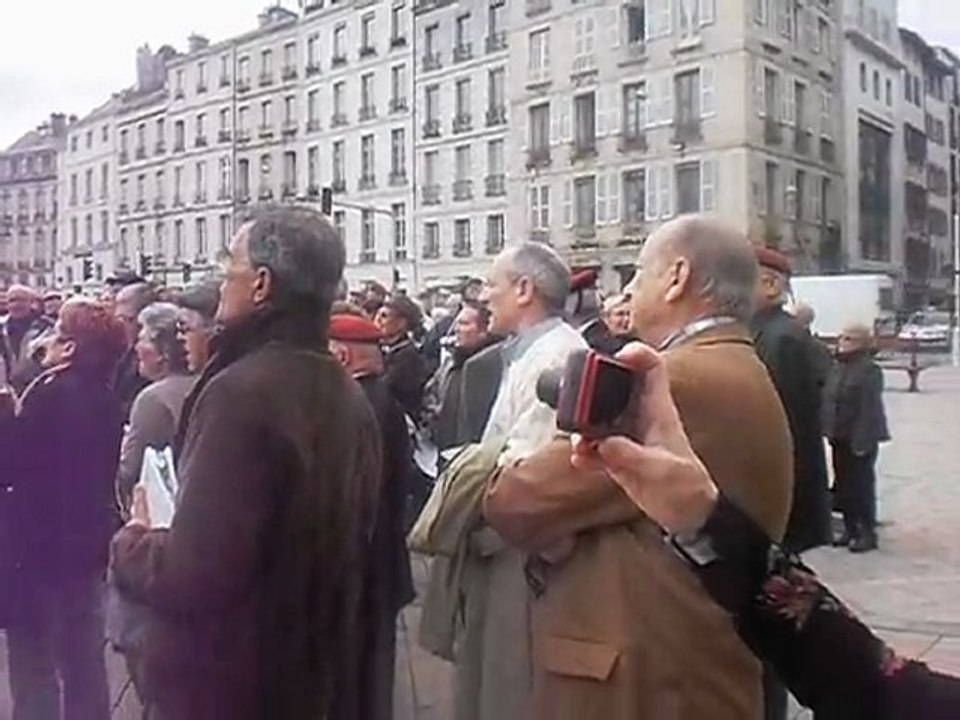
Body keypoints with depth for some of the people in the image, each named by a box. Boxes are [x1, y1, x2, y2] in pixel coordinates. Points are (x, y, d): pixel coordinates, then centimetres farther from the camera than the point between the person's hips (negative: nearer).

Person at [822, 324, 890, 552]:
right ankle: (850, 528, 23)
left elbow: (869, 409, -18)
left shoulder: (870, 369, -14)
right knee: (843, 486, 12)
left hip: (859, 440, -8)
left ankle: (868, 532, 9)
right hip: (840, 437, 8)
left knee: (862, 486, -1)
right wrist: (829, 431, 9)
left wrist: (862, 441, -21)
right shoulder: (838, 367, 10)